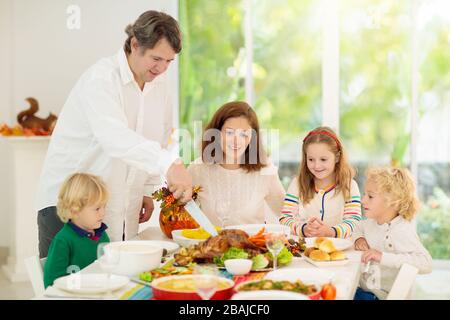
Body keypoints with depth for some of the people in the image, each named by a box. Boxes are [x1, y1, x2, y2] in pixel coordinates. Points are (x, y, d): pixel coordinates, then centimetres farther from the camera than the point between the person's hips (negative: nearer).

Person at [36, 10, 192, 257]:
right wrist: (169, 163, -48)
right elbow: (114, 136, -36)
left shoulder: (160, 82, 5)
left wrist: (147, 190, 11)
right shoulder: (101, 78, -18)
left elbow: (159, 140, 17)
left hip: (121, 210, 7)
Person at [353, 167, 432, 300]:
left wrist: (383, 257, -34)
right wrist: (358, 238, 3)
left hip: (380, 295, -7)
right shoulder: (372, 221, 3)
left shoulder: (403, 231, -22)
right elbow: (359, 227, 28)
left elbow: (425, 263, -33)